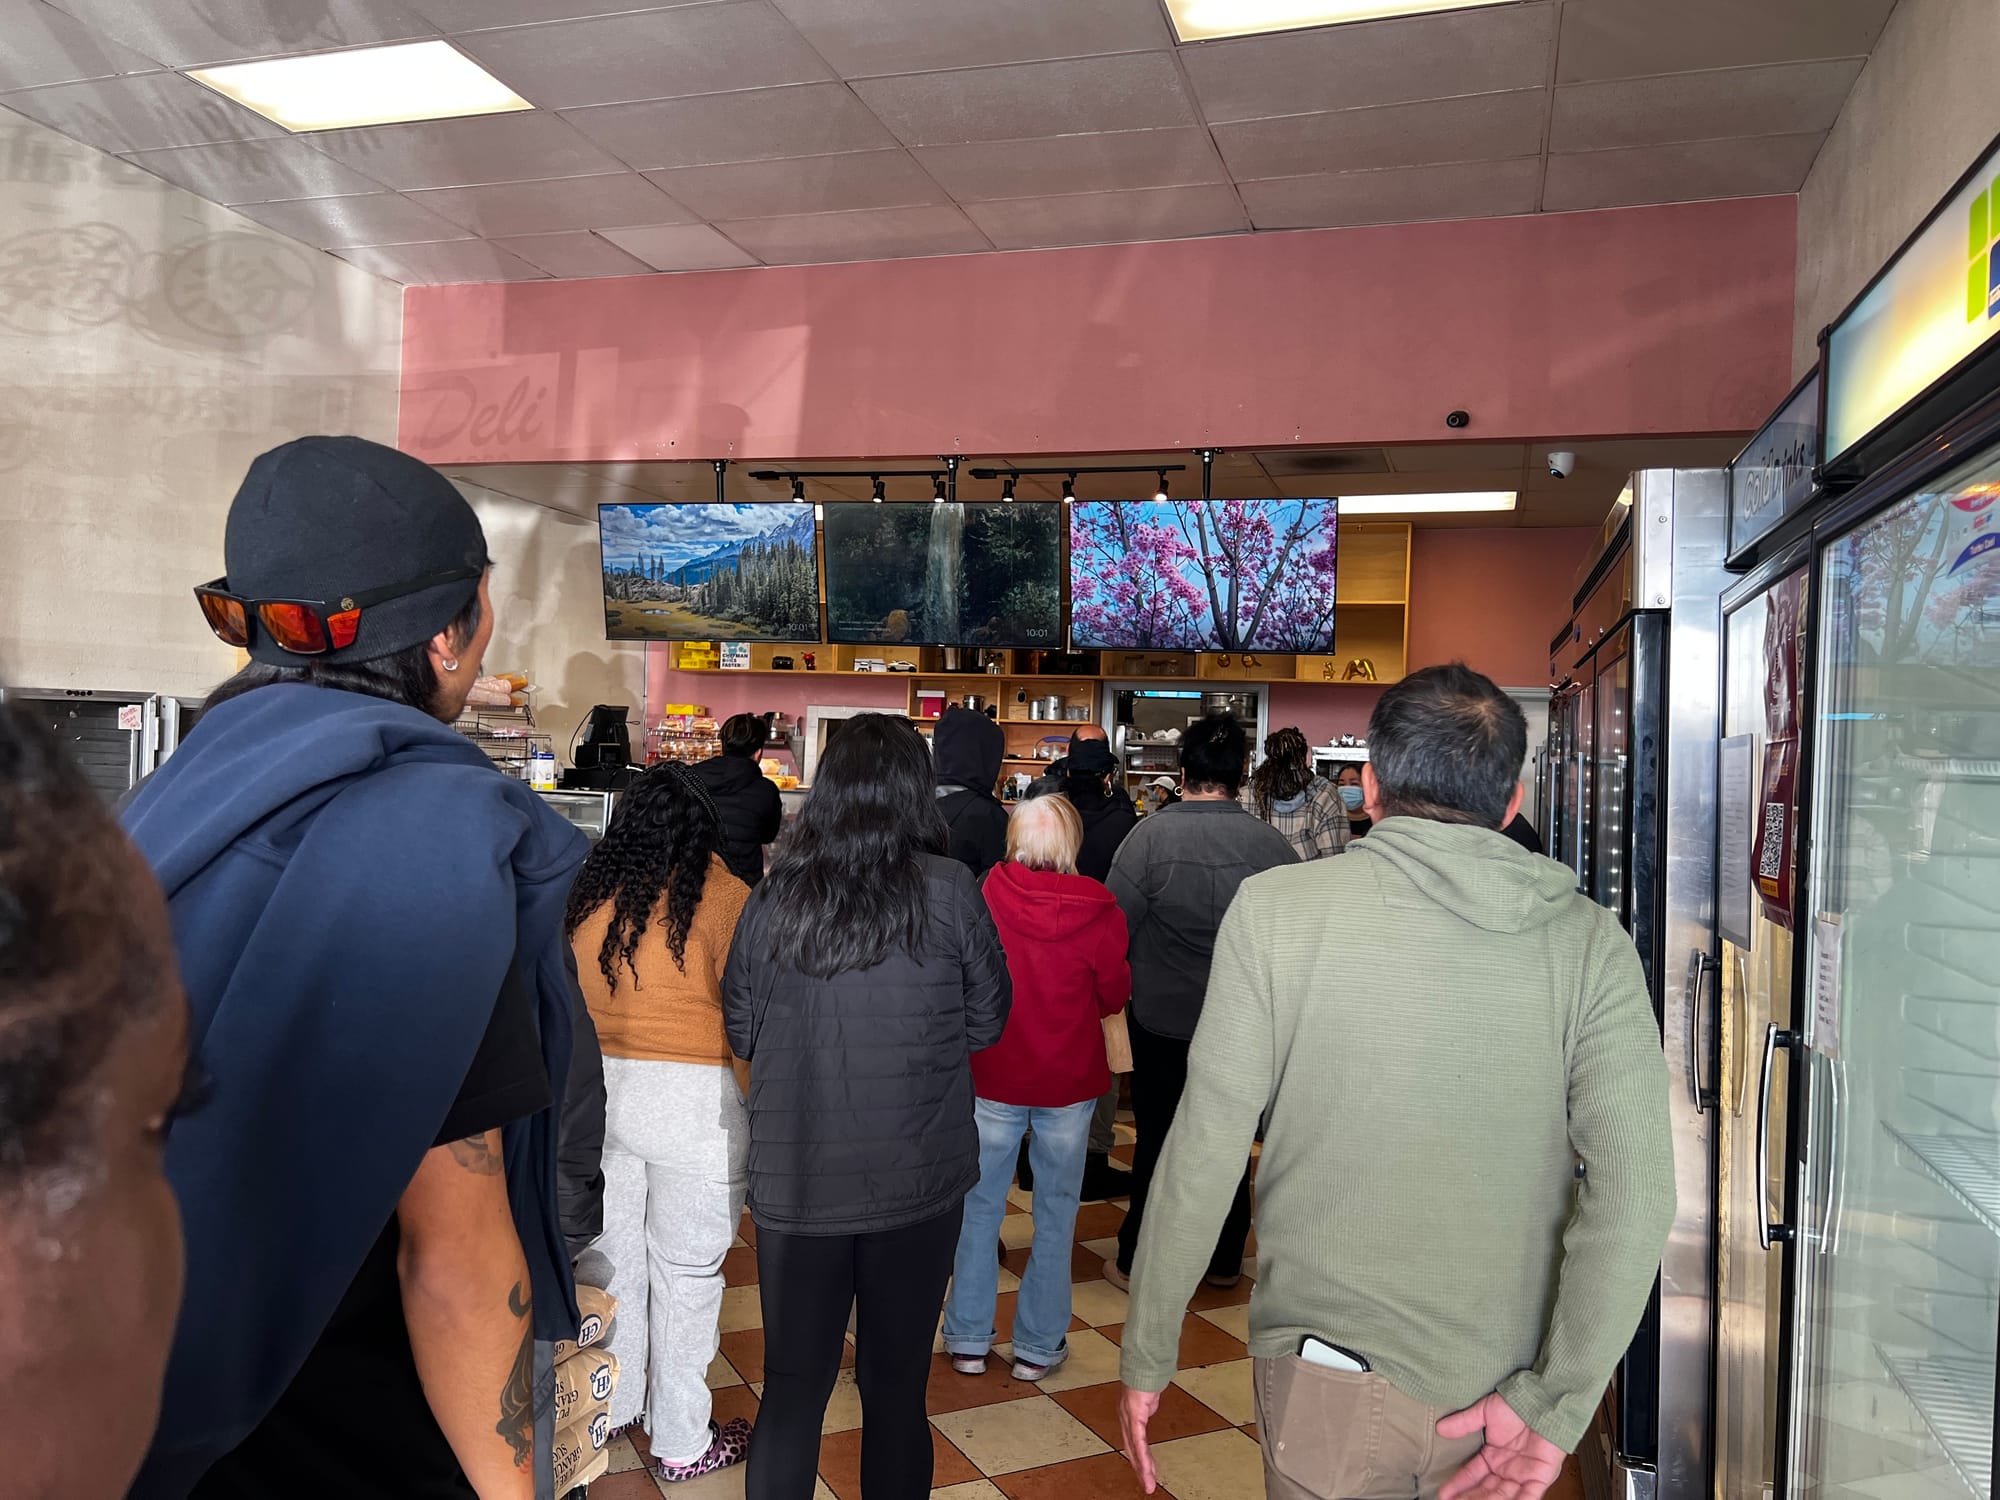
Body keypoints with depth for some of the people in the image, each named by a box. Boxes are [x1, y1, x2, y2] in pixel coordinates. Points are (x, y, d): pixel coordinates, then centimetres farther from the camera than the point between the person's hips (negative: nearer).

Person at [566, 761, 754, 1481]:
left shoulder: (586, 890, 0)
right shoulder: (719, 894, -15)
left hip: (596, 1091, 5)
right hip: (691, 1104, -5)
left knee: (613, 1258, 21)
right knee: (685, 1273, 9)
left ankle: (612, 1406, 39)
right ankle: (682, 1444, 23)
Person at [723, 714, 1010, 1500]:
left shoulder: (772, 896, -7)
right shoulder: (949, 890, -11)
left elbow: (740, 1031, 4)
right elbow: (987, 1022, -1)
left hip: (794, 1180, 1)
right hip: (918, 1178, -1)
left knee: (792, 1386, 15)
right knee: (897, 1387, 16)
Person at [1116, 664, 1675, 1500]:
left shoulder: (1274, 909, -12)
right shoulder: (1591, 943, -6)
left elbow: (1203, 1155, -12)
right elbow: (1634, 1191, -14)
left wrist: (1146, 1358, -2)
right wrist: (1555, 1404, -11)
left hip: (1333, 1378, -2)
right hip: (1504, 1384, 3)